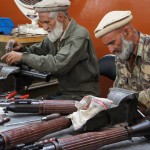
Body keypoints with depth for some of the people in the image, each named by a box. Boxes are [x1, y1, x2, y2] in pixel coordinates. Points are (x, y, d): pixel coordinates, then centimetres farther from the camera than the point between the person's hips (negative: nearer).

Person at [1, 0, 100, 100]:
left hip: (83, 96, -7)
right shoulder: (55, 34, 6)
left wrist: (23, 57, -24)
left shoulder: (80, 35, -18)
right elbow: (38, 50, 21)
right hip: (64, 92, 7)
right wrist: (22, 49, -2)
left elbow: (57, 64, -30)